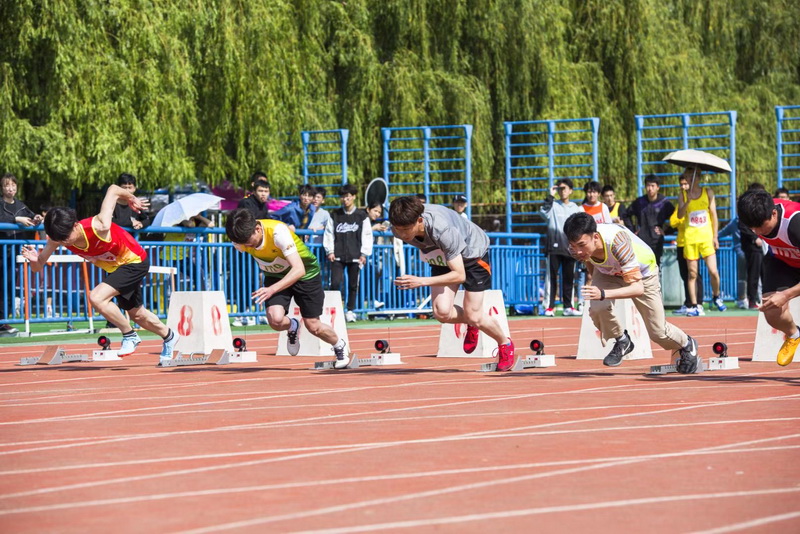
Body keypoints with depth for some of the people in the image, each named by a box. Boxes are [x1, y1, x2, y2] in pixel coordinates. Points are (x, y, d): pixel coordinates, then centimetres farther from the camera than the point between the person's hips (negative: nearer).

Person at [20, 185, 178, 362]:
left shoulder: (99, 227, -38)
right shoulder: (57, 237, -22)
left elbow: (113, 190, -25)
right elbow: (38, 267, -17)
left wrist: (131, 198, -6)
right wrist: (34, 259, -40)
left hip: (135, 261, -7)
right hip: (114, 268, 7)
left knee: (97, 297, -26)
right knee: (137, 314, 23)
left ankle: (129, 336, -6)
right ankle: (168, 337, 51)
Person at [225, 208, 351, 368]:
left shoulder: (278, 232, -38)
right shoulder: (240, 240, -21)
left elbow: (299, 270, -42)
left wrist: (272, 289, -54)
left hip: (305, 273, -4)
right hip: (275, 275, 4)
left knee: (313, 326, 1)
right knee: (275, 320, -21)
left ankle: (340, 346, 34)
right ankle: (292, 327, 16)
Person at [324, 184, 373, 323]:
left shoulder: (362, 216, 6)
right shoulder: (334, 215, 9)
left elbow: (367, 235, 5)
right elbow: (328, 234, 8)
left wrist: (364, 254, -2)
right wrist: (329, 251, -2)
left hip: (355, 257, 0)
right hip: (337, 256, 0)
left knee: (353, 285, 3)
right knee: (335, 283, -11)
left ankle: (350, 311, 13)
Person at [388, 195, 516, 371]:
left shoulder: (443, 230, -44)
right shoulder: (399, 228, -27)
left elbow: (459, 275, -38)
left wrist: (422, 281, -46)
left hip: (472, 253, -5)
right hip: (443, 258, 5)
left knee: (473, 317, -4)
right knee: (441, 312, -16)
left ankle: (505, 345, 27)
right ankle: (471, 324, 19)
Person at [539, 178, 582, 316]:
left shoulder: (575, 208, 13)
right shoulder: (553, 205, 2)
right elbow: (544, 211, -19)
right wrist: (551, 196, -17)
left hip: (570, 248, 4)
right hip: (554, 247, -4)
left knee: (569, 278, 7)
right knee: (552, 277, -4)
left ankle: (568, 306, 13)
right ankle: (550, 306, -3)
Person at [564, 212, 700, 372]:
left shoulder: (617, 243, -46)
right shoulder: (577, 246, -30)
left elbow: (638, 288, -49)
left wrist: (603, 294, -61)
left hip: (642, 273, -3)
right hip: (608, 273, 4)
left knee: (658, 332, 3)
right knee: (597, 308, -27)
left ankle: (687, 345, 38)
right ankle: (622, 341, 3)